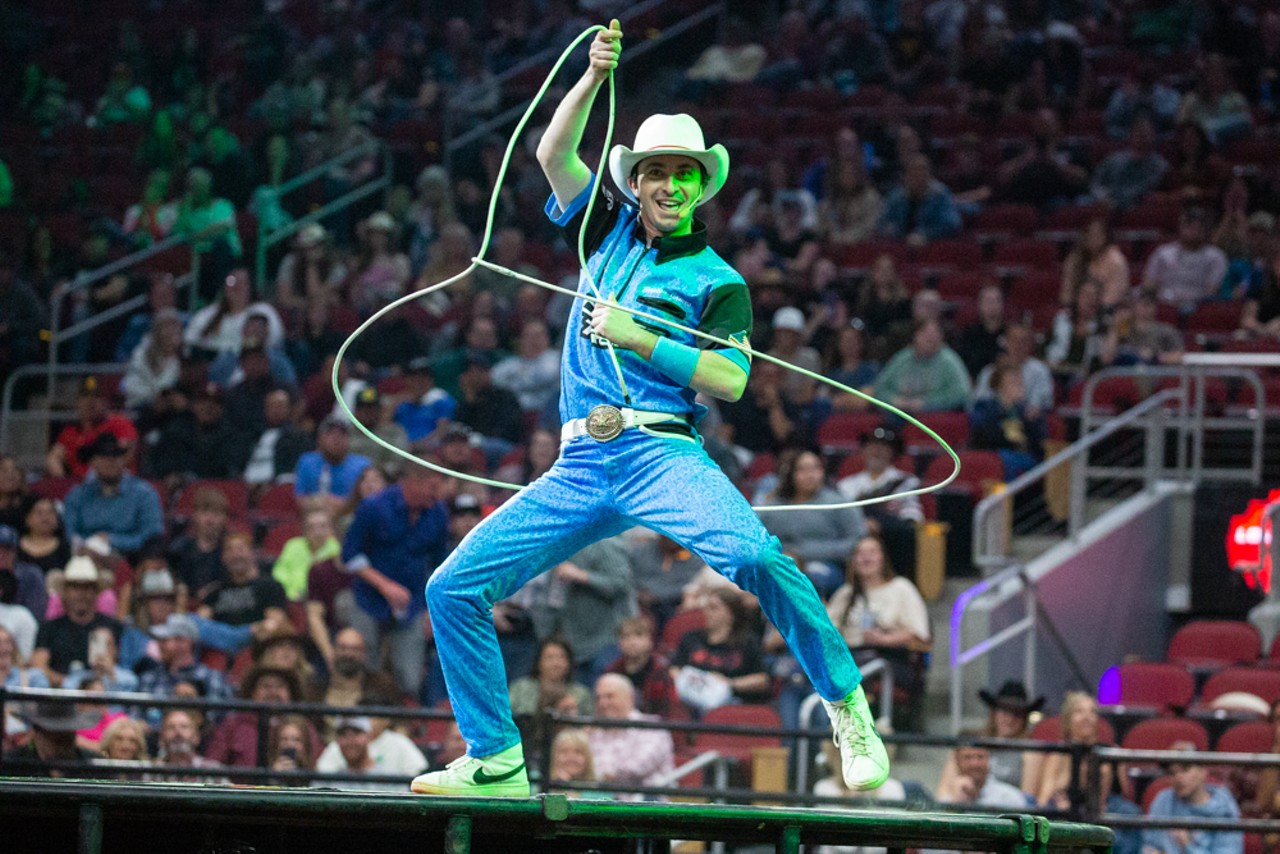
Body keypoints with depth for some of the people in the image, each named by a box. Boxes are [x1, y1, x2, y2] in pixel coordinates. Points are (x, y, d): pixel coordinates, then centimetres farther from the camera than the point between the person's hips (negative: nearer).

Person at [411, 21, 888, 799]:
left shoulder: (717, 281, 7)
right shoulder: (612, 231, 18)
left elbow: (730, 380, -7)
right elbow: (554, 152, 7)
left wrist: (640, 339, -12)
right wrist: (595, 77, -6)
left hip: (661, 454, -4)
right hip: (579, 468, 5)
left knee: (754, 555, -32)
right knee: (455, 588, -4)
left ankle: (849, 708, -19)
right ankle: (497, 763, 4)